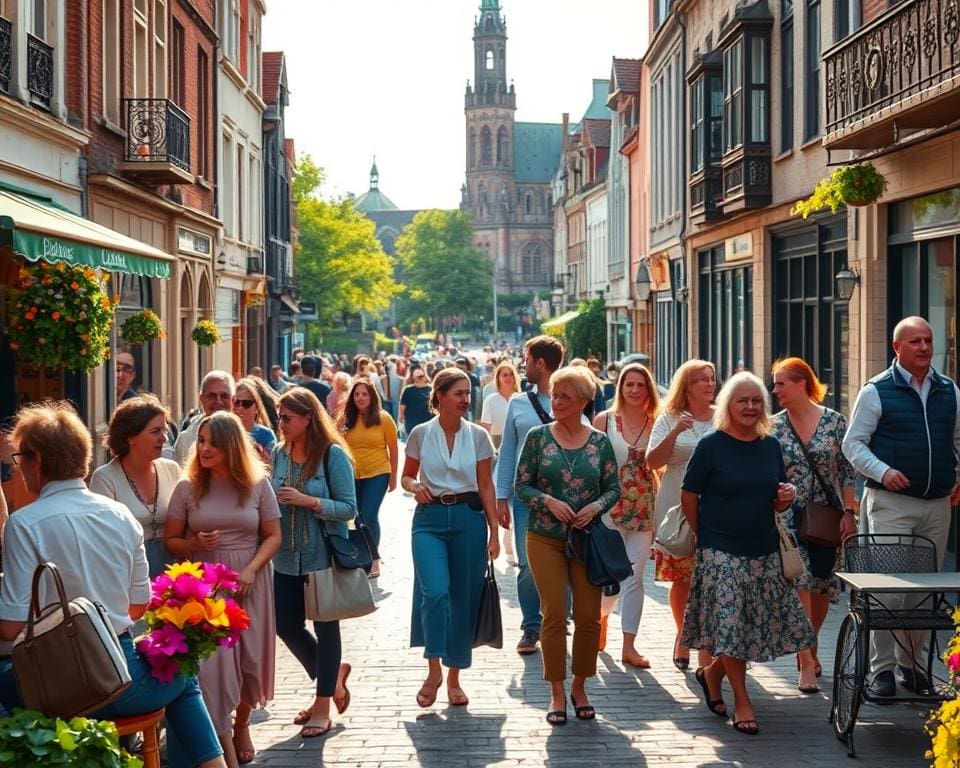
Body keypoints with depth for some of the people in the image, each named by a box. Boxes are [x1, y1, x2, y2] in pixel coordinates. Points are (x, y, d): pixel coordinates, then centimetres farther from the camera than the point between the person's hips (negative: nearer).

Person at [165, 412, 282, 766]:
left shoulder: (258, 484, -1)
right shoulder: (187, 488, -2)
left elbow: (273, 536, 1)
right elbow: (171, 541, 2)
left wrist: (250, 570, -13)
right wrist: (194, 544, -19)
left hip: (250, 582, 1)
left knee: (250, 658, 6)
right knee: (213, 662, -9)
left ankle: (241, 725, 34)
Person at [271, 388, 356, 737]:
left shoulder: (333, 455, -12)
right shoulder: (279, 453, 2)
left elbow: (349, 508, -14)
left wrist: (308, 501, -23)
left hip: (324, 557, -5)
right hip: (287, 559, 5)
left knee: (325, 627, 7)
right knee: (286, 624, 9)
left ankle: (323, 706, 21)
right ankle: (333, 676, 33)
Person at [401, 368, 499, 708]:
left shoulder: (477, 435, 3)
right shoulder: (421, 434, 1)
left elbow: (486, 486, 6)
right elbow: (407, 476, 12)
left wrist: (494, 532, 2)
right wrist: (415, 487, -12)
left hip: (469, 517, 1)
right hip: (430, 518, -1)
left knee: (464, 598, 4)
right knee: (435, 591, -18)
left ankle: (454, 677, 17)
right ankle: (433, 670, -4)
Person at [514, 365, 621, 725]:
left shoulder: (600, 442, 2)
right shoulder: (538, 437, -1)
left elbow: (614, 488, 5)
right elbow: (521, 485, -1)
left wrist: (596, 506, -14)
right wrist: (549, 501, -17)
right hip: (545, 538, -1)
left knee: (589, 615, 2)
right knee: (554, 615, -2)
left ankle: (579, 686, 20)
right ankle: (557, 693, 9)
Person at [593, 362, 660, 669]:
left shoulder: (655, 424, 3)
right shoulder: (604, 420, -2)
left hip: (644, 510, 2)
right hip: (610, 507, -2)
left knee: (635, 578, 2)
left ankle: (629, 646, 7)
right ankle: (602, 615, 34)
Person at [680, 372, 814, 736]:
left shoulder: (771, 445, 8)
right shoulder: (711, 445, -7)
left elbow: (776, 504, 15)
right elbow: (689, 496, -3)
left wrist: (787, 497, -7)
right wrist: (705, 536, 0)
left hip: (764, 551, 5)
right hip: (721, 552, -5)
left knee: (760, 624, 7)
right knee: (730, 622, -4)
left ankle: (712, 672, 30)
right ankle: (741, 700, 11)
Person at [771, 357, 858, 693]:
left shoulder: (835, 421, -1)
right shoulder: (774, 426, 0)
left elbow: (848, 472, 1)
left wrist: (849, 512, -4)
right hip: (789, 517, -1)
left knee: (822, 586, 8)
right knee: (798, 584, -11)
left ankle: (810, 649, 30)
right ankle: (807, 661, -7)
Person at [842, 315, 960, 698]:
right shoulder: (877, 391, -2)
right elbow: (853, 444, -2)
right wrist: (883, 471, -16)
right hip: (891, 503, -5)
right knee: (888, 585, -8)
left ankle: (910, 661, 22)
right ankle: (882, 667, -2)